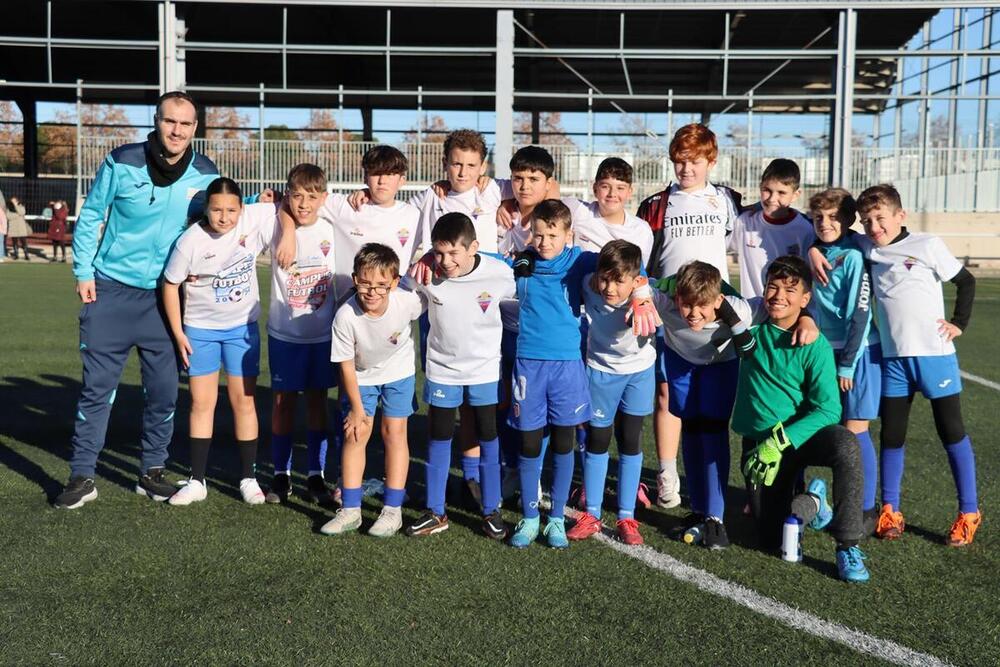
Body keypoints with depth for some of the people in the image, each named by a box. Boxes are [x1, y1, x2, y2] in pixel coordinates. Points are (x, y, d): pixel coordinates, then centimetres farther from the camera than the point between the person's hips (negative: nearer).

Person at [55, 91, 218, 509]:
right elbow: (90, 217, 2)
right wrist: (83, 273, -3)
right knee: (97, 385, 2)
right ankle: (82, 477, 13)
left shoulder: (205, 175, -2)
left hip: (165, 296, 2)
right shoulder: (122, 163, -7)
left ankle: (152, 472, 22)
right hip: (111, 290, -2)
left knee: (163, 389, 6)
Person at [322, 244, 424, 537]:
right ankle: (350, 510, 8)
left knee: (394, 432, -1)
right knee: (355, 434, -1)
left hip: (398, 372, 0)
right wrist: (357, 408, -11)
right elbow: (346, 365, -19)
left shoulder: (408, 302, -33)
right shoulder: (346, 316, -32)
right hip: (361, 376, 0)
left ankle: (392, 510, 8)